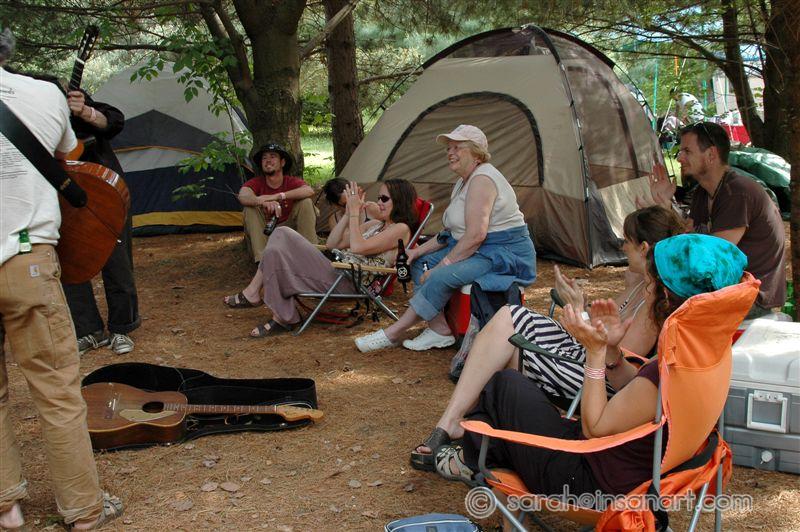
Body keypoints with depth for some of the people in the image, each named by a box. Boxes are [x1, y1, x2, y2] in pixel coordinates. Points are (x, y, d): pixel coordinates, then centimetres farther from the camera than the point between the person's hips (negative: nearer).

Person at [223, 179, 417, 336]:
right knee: (282, 233, 2)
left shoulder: (401, 229, -6)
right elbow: (332, 243, 18)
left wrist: (355, 213, -9)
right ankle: (252, 293, -2)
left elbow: (358, 247, -19)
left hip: (349, 284, -10)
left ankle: (282, 319, -7)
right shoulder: (376, 224, 21)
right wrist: (349, 212, 9)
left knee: (275, 254, -18)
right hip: (337, 269, 10)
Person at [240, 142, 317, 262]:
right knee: (250, 207, -26)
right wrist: (264, 202, -54)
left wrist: (278, 196, -42)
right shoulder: (256, 183, -8)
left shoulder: (292, 182, -8)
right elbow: (243, 197, -32)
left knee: (306, 202, -20)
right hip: (264, 232, 0)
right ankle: (262, 259, -31)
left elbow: (309, 191, -32)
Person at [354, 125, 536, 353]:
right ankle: (439, 329, -6)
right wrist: (418, 251, 5)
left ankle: (393, 334, -15)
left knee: (442, 276, -28)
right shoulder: (463, 182, 15)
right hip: (479, 250, 11)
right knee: (421, 264, 1)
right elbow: (452, 233, 16)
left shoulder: (482, 178, -18)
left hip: (506, 255, -11)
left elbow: (476, 234, -26)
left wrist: (444, 264, -22)